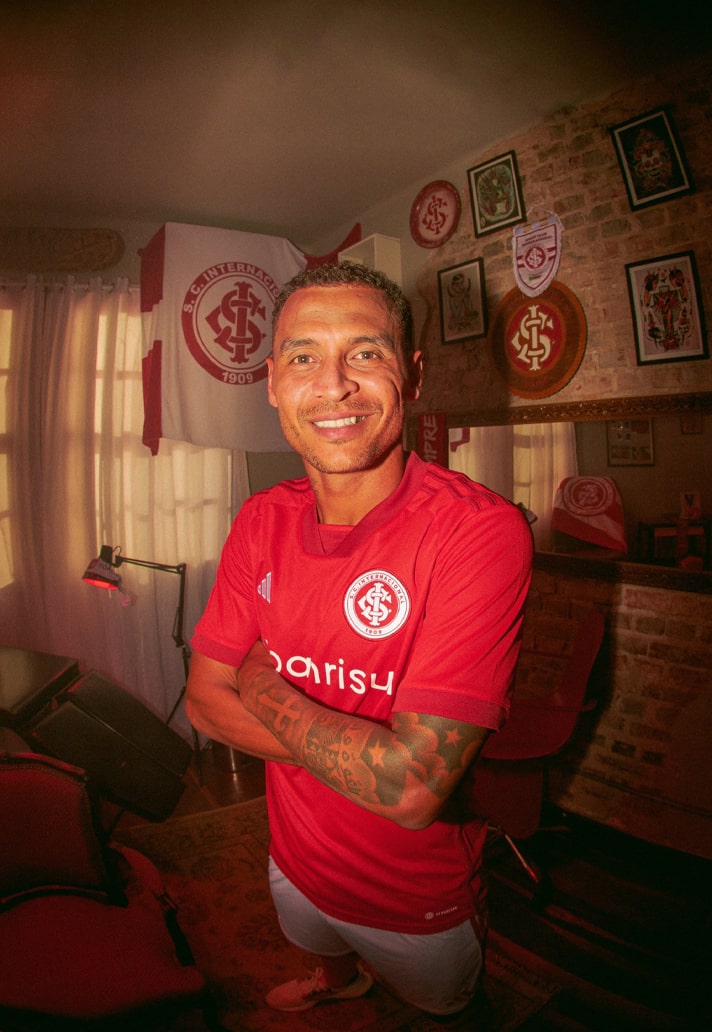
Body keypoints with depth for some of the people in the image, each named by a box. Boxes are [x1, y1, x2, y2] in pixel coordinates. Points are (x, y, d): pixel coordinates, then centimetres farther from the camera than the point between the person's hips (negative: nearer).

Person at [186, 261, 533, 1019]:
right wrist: (364, 755, -24)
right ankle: (338, 981, 72)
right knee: (318, 944, 38)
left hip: (420, 899, -4)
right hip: (296, 861, 5)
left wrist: (266, 687, -23)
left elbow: (413, 789, -36)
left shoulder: (483, 530, -34)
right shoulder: (262, 521, -14)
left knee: (441, 1003, 31)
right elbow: (205, 699, -10)